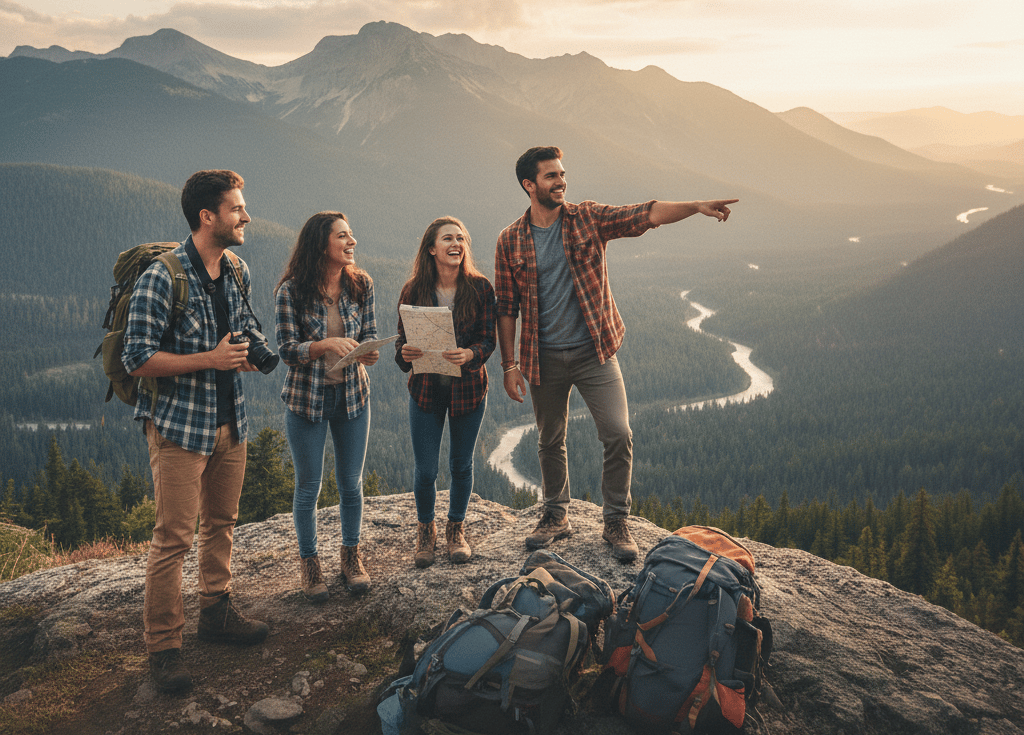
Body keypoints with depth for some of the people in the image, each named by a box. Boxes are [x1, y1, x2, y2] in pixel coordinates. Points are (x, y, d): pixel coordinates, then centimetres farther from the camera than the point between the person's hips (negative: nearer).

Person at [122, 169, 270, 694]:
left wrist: (250, 349, -1)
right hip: (179, 423, -7)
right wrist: (209, 359, -22)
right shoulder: (161, 278, -17)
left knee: (221, 523, 18)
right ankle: (163, 646, 8)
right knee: (174, 537, -3)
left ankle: (216, 612, 34)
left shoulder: (238, 271, 6)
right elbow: (137, 359, -18)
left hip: (230, 419, 7)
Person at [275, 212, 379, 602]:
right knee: (308, 486, 8)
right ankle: (309, 562, 27)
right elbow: (287, 349, -15)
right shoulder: (292, 290, -13)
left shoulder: (360, 283, -3)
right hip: (306, 397, -3)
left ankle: (351, 556, 32)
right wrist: (327, 344, -32)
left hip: (353, 394, 3)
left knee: (351, 483, 12)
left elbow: (370, 333, 3)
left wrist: (369, 351, -21)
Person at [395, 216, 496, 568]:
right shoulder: (413, 291, -7)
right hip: (426, 389, 0)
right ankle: (425, 529, 30)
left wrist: (469, 354, -28)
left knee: (461, 464, 13)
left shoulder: (480, 288, -7)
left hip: (468, 387, 0)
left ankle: (456, 528, 36)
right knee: (425, 470, 2)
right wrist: (404, 353, -25)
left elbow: (488, 339, -8)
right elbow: (402, 339, -2)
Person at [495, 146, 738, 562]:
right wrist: (510, 364, -2)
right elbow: (506, 307, 1)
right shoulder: (510, 241, -1)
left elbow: (645, 215, -12)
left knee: (618, 434, -8)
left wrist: (696, 207, -27)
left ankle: (616, 523, 8)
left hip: (594, 352, 0)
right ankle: (556, 516, 32)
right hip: (544, 358, 1)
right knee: (550, 441, 13)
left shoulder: (588, 219, -1)